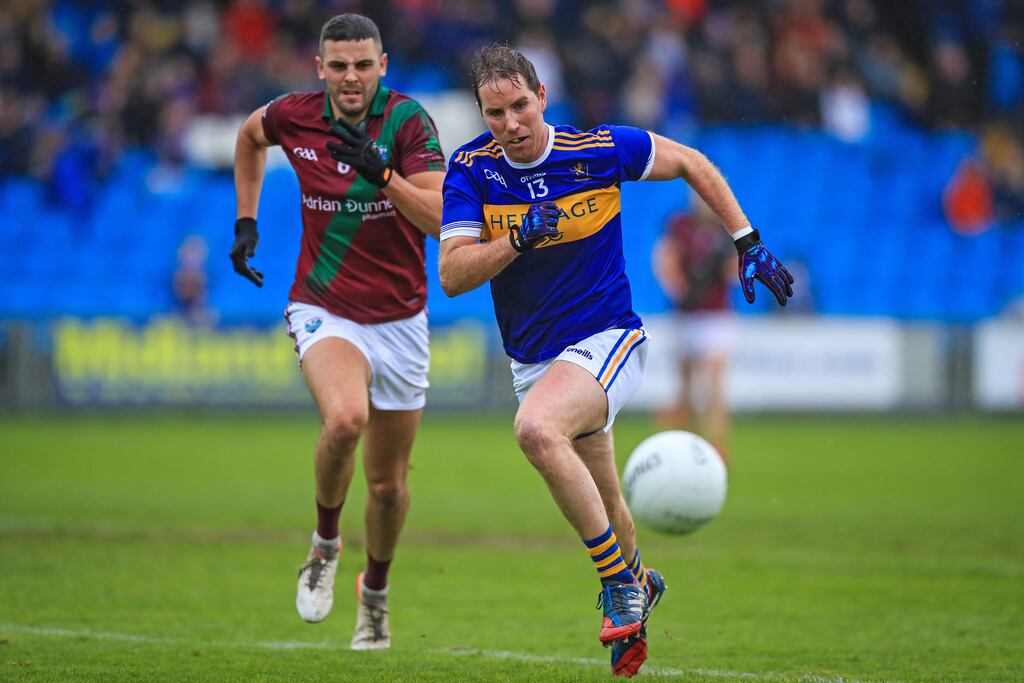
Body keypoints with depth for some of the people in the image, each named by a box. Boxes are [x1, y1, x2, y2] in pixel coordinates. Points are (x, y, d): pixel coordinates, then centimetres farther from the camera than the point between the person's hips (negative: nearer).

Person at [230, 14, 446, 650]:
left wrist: (383, 174, -37)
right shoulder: (295, 117, -6)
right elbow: (249, 135, 19)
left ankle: (376, 587, 38)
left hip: (400, 320, 1)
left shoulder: (408, 120, -13)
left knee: (388, 483, 8)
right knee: (345, 417, -32)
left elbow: (437, 217, -23)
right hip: (324, 311, 0)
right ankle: (325, 543, -5)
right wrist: (246, 220, 13)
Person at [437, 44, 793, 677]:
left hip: (606, 340, -5)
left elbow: (690, 163, 3)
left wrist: (748, 244, 0)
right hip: (533, 359, 5)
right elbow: (451, 275, -14)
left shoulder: (601, 149, -13)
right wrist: (519, 240, -29)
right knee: (598, 501, 17)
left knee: (536, 429, -33)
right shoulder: (471, 169, -8)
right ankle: (637, 583, 48)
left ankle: (621, 579, -19)